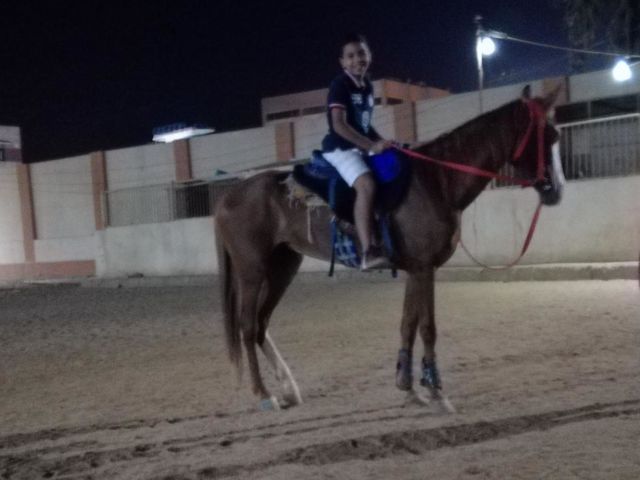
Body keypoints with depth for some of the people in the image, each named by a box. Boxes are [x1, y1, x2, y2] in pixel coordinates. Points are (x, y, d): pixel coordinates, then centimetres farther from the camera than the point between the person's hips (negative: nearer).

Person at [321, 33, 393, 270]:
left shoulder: (368, 87, 14)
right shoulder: (340, 85, -11)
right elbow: (339, 125, -21)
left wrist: (382, 142, 8)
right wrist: (371, 145, -24)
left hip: (361, 148, 10)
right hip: (340, 148, -9)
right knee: (367, 185, -31)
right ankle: (368, 252, -40)